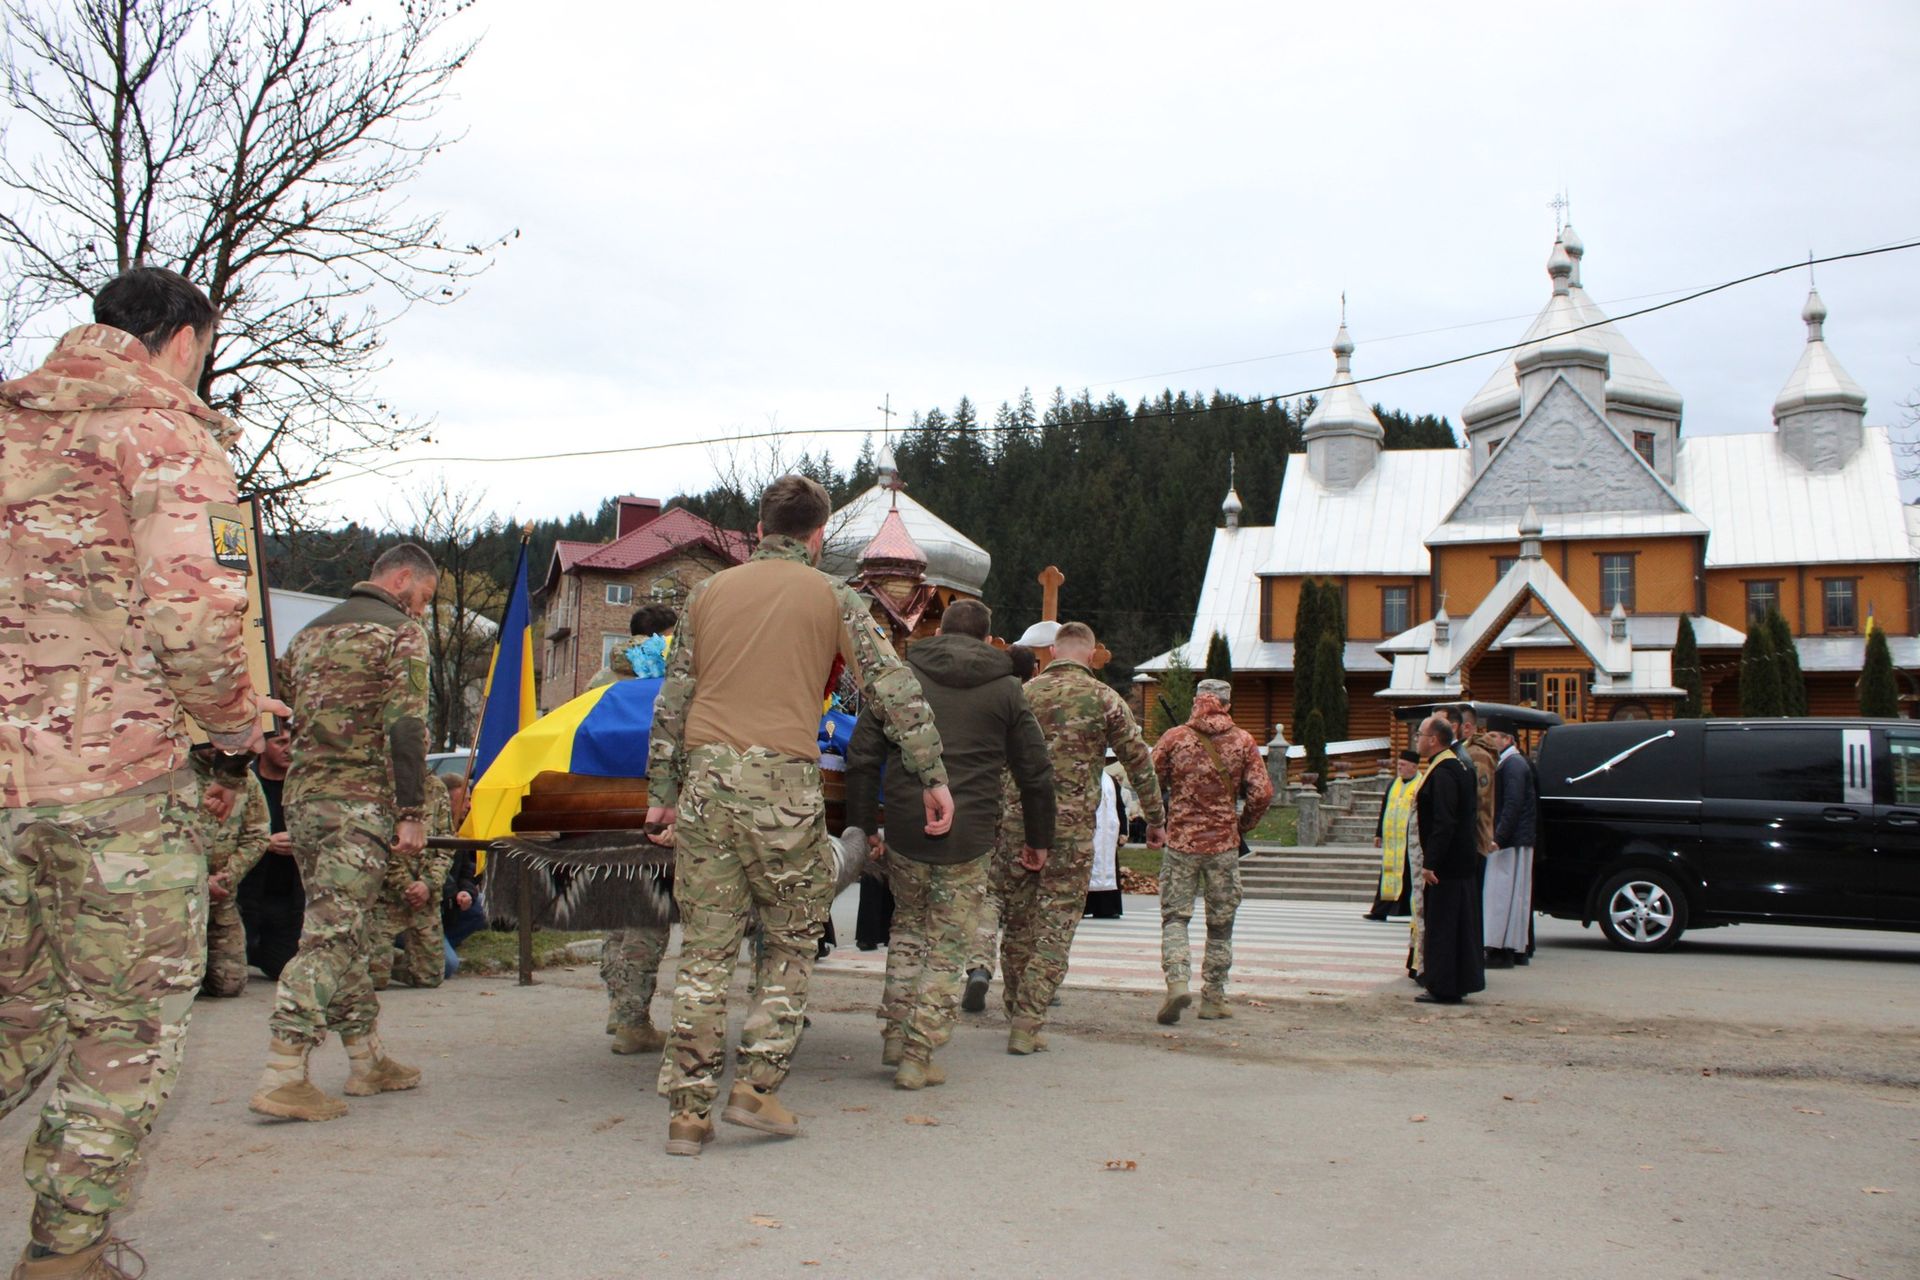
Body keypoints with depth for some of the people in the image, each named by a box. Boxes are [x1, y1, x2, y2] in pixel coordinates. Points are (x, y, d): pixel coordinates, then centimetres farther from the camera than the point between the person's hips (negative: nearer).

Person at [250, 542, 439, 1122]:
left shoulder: (311, 633, 20)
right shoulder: (400, 632, -4)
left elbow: (291, 720, 21)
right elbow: (406, 728, -13)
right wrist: (413, 813, -14)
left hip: (302, 796, 8)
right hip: (362, 801, -8)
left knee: (344, 931, 14)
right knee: (330, 935, -9)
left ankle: (369, 1060, 23)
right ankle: (282, 1076, -13)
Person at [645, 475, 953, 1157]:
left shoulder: (709, 592, 14)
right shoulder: (832, 597, 6)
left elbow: (672, 700, 14)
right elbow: (894, 689, 2)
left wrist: (663, 793, 19)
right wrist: (933, 776, 6)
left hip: (705, 778, 3)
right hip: (781, 782, -3)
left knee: (705, 950, 7)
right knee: (791, 939, 13)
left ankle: (689, 1110, 9)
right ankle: (757, 1085, 7)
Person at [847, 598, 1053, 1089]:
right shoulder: (1005, 690, 7)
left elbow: (862, 757, 2)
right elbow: (1035, 773, 7)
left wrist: (864, 826, 7)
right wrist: (1039, 837, 18)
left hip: (905, 832, 2)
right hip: (968, 838, -1)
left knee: (907, 925, 24)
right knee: (948, 946, 9)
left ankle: (895, 1036, 20)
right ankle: (917, 1057, 7)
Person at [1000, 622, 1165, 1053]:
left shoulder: (1023, 695, 8)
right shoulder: (1105, 701, 0)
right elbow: (1139, 763, 3)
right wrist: (1156, 819, 12)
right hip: (1072, 825, -3)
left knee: (1018, 923, 14)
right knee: (1056, 925, 1)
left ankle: (1019, 1014, 23)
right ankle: (1027, 1025, -5)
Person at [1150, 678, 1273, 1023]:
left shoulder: (1174, 738, -3)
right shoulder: (1243, 742, -1)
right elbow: (1262, 793, -5)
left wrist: (1158, 822, 16)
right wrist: (1242, 826, 11)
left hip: (1181, 841, -1)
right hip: (1224, 844, 1)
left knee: (1175, 916, 5)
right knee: (1221, 923, 11)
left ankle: (1177, 981, -16)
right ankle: (1213, 997, 14)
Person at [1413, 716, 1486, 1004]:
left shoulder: (1442, 773, -19)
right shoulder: (1459, 767, 13)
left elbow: (1443, 823, -24)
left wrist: (1430, 863, -24)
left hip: (1446, 862, -10)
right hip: (1463, 860, 10)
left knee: (1441, 924, -4)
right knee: (1460, 923, 14)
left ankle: (1443, 988, 0)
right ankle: (1461, 981, 21)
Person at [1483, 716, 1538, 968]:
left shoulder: (1512, 764, -13)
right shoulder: (1509, 763, 19)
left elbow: (1513, 805, -21)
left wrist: (1498, 838, -23)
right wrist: (1497, 836, 18)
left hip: (1511, 841, -10)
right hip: (1516, 841, 10)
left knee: (1503, 893, -9)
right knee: (1514, 895, 11)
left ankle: (1501, 951, -9)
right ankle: (1517, 949, 16)